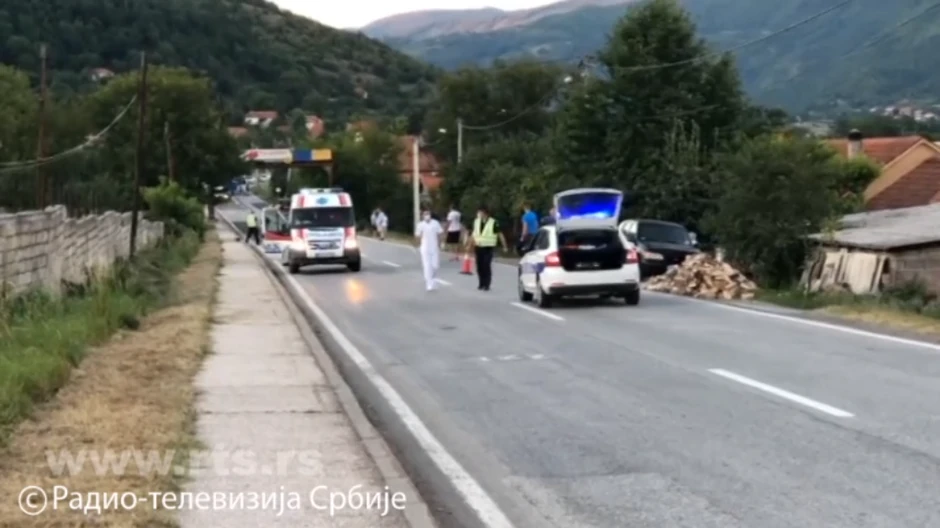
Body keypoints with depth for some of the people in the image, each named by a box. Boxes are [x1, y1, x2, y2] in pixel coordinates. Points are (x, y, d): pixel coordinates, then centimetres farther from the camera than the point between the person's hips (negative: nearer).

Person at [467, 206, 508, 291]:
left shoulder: (493, 223, -10)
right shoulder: (476, 221, 6)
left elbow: (500, 235, -6)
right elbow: (474, 234, 18)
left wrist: (504, 246, -5)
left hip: (488, 248, -5)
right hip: (478, 247, 5)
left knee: (486, 266, -10)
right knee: (480, 266, 6)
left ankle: (486, 285, -4)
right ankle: (481, 283, 19)